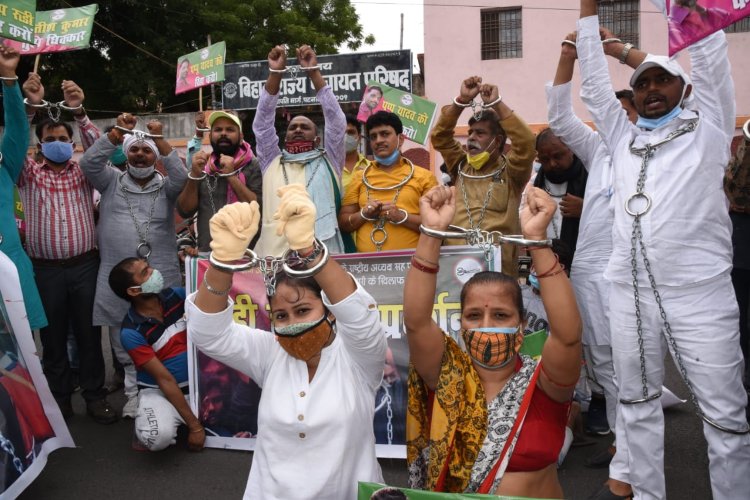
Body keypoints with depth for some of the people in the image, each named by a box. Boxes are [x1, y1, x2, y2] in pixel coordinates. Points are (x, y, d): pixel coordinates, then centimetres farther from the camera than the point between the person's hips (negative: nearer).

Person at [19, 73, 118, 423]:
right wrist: (29, 106, -20)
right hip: (46, 269, 0)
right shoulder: (29, 175, 8)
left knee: (89, 333, 6)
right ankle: (59, 397, 21)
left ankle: (95, 395, 16)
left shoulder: (83, 171, 9)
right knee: (53, 336, 9)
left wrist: (79, 112, -21)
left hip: (85, 265, 0)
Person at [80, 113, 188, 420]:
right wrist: (117, 133, -13)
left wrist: (159, 140, -18)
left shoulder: (165, 187, 8)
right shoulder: (112, 182, 11)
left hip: (160, 276, -1)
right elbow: (89, 163, -4)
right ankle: (134, 394, 23)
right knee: (124, 342, 9)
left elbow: (180, 176, -12)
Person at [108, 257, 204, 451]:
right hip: (160, 391, -5)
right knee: (158, 437, -34)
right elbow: (165, 380, -20)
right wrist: (194, 425, -20)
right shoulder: (131, 332, -18)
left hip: (199, 381, 6)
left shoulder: (175, 295, -6)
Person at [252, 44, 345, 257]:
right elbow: (262, 123, 10)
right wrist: (275, 74, 2)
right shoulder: (272, 163, 18)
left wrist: (314, 73, 1)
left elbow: (336, 121, 5)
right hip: (274, 256, 1)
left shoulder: (328, 163, 14)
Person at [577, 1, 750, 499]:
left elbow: (709, 50, 6)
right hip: (629, 292, 4)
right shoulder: (624, 137, 17)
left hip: (699, 292, -4)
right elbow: (594, 84, 16)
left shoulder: (707, 125, 8)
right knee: (637, 405, 12)